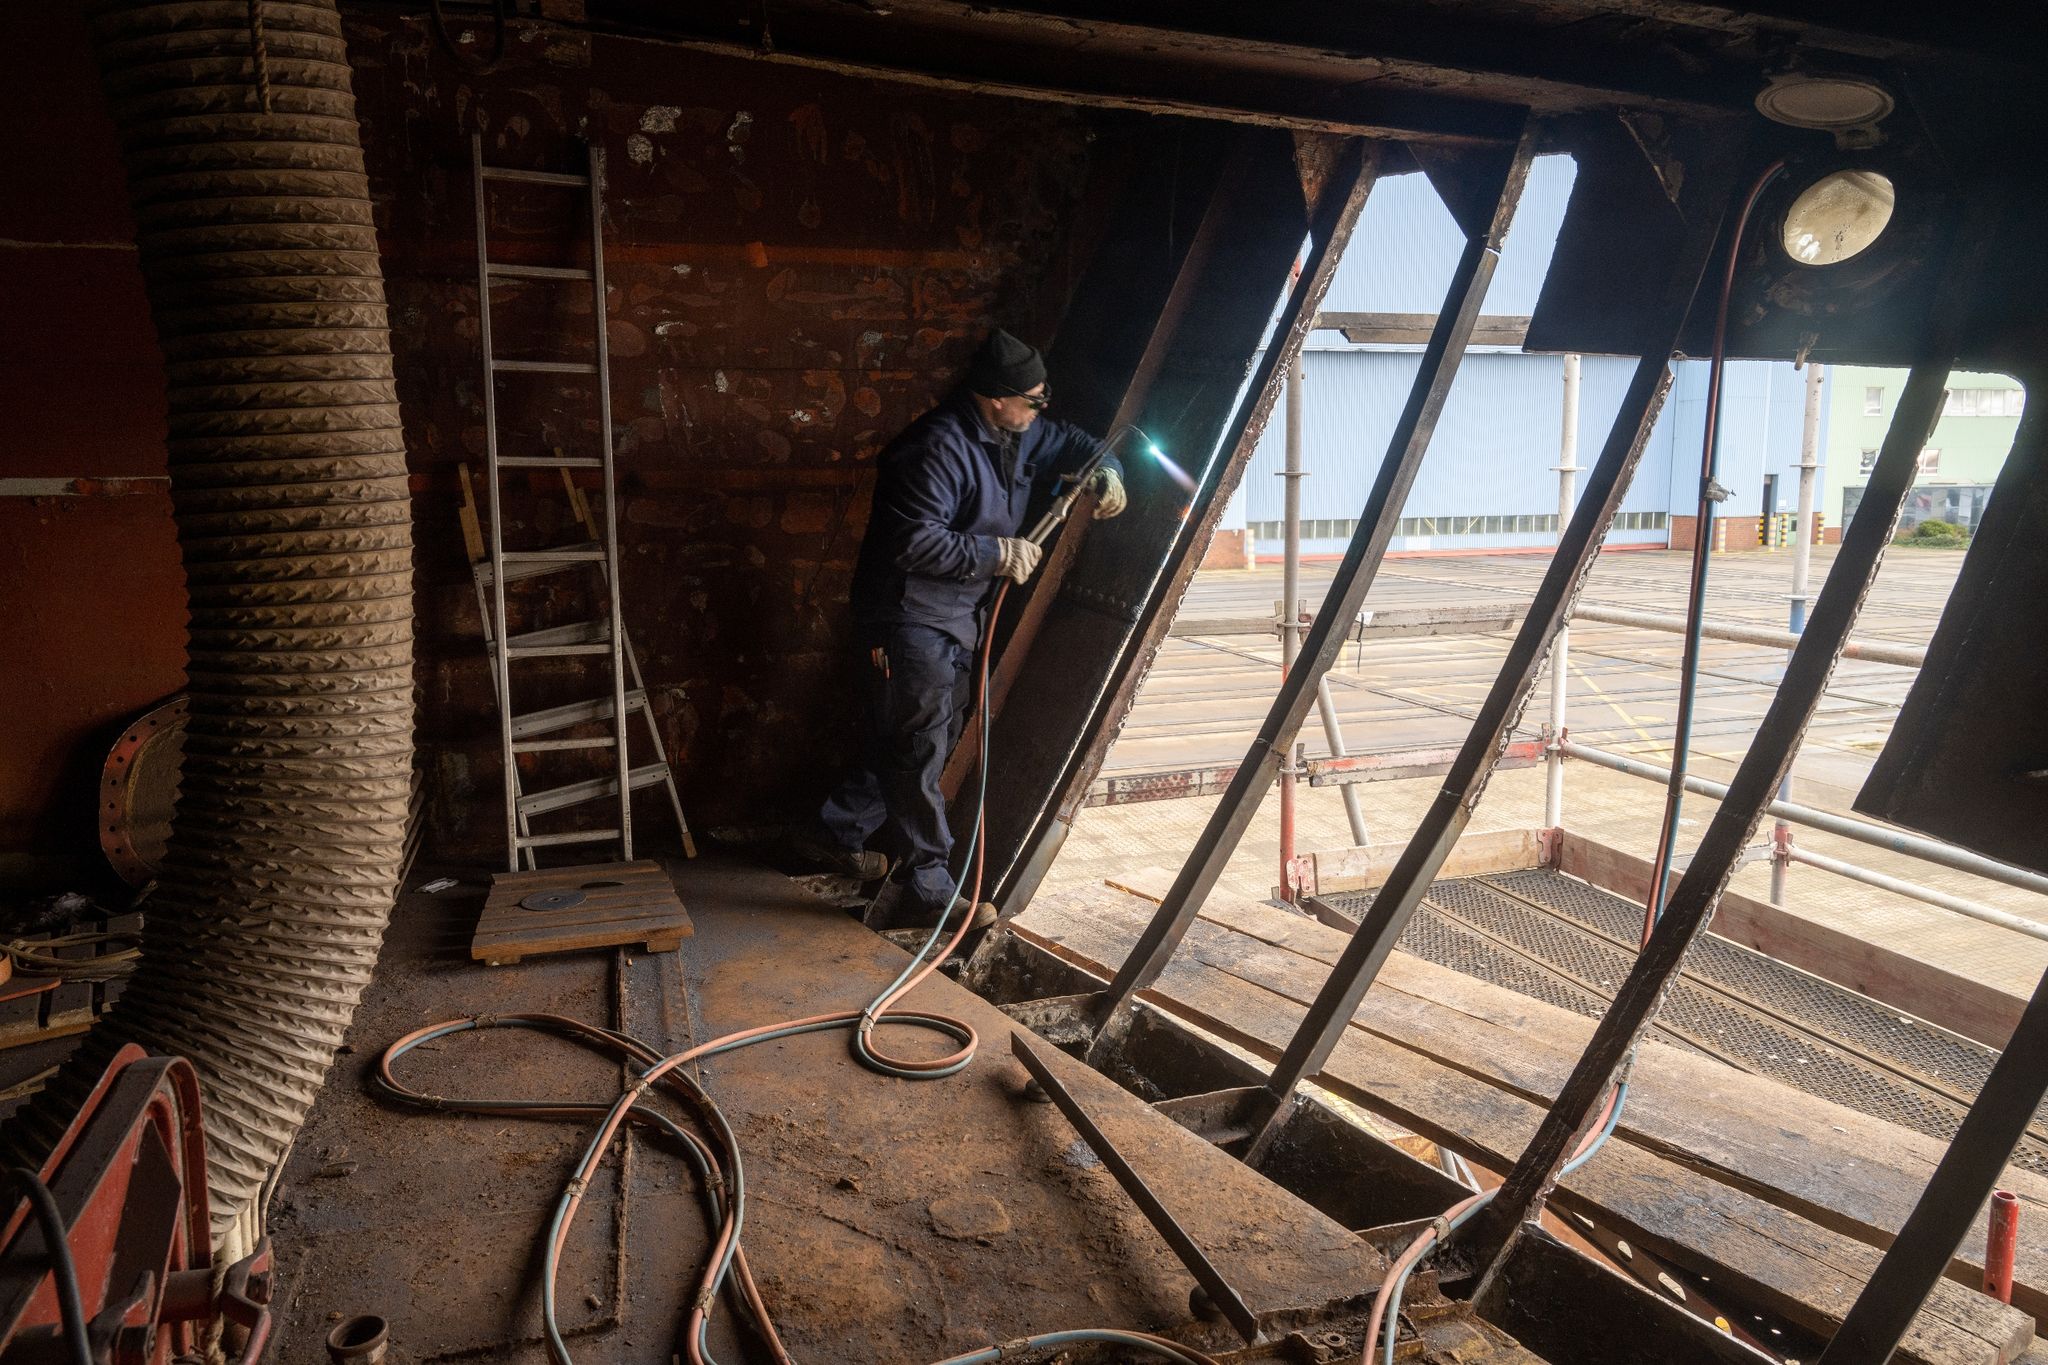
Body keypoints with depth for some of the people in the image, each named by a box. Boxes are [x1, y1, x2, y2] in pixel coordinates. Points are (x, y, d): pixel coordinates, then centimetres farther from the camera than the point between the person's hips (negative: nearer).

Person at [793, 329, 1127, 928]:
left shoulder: (1020, 434, 7)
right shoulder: (940, 446, -23)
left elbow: (1073, 442, 24)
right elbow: (917, 542, -29)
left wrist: (1105, 472, 3)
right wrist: (997, 554, -21)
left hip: (958, 619, 10)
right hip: (911, 620, -10)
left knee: (921, 740, 17)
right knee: (919, 751, -5)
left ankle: (835, 835, 33)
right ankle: (929, 889, 3)